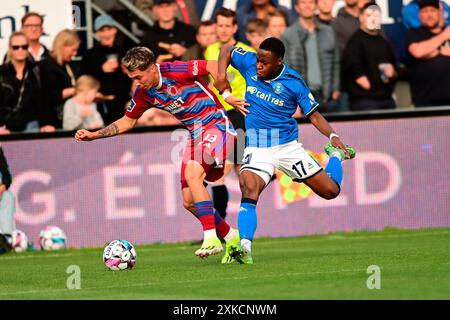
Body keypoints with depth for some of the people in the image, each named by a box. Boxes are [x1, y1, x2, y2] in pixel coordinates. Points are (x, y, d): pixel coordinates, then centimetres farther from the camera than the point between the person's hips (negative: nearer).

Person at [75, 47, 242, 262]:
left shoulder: (176, 71, -18)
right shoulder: (144, 94, 4)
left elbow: (213, 66, -16)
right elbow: (127, 122, 17)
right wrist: (94, 135, 9)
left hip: (216, 124, -8)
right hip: (195, 134, 8)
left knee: (193, 173, -30)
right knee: (189, 201, 1)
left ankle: (211, 238, -31)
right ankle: (231, 238, 18)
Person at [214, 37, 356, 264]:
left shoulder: (294, 82, -10)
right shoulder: (249, 63, -5)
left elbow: (314, 115, -2)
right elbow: (227, 50, 14)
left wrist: (333, 136, -18)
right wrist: (221, 77, 1)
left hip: (288, 146, 0)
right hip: (257, 149, 0)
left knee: (331, 191, 4)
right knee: (249, 192, -29)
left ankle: (335, 154, 35)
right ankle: (244, 248, -41)